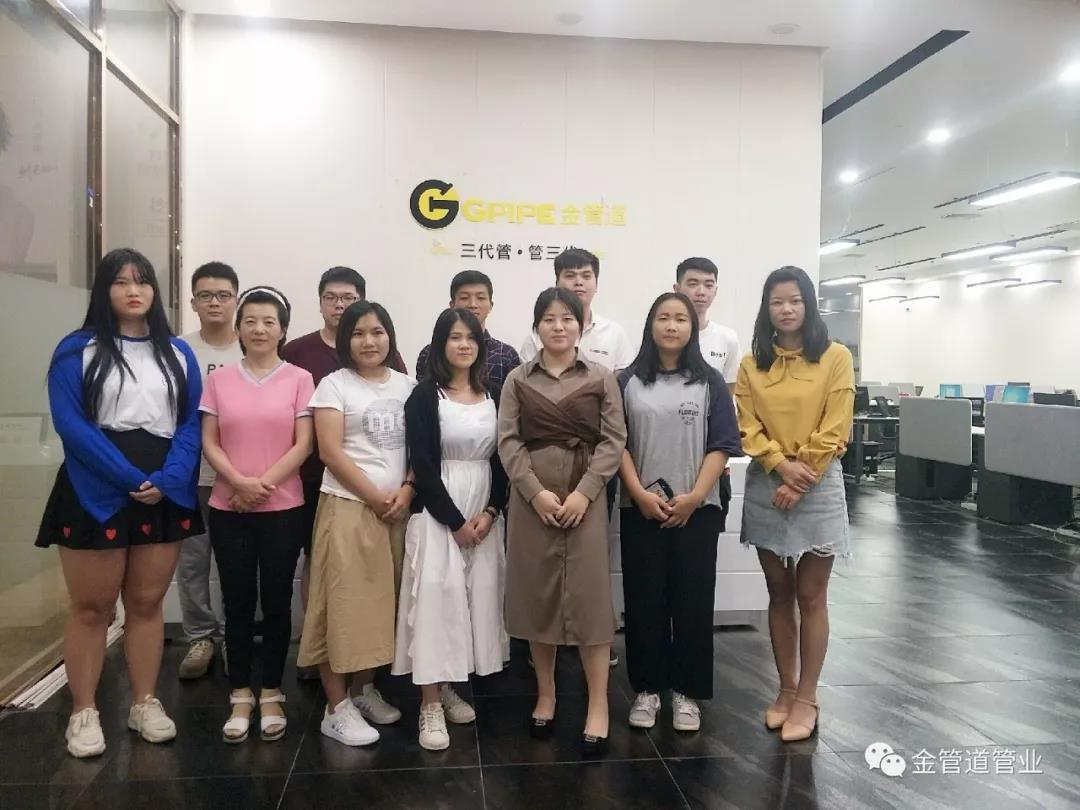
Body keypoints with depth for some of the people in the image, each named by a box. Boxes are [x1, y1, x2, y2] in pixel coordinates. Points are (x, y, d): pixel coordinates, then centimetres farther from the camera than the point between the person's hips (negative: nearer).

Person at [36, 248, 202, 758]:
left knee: (147, 603, 11)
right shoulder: (77, 349, 0)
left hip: (165, 494, 3)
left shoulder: (178, 353, 10)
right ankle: (83, 713, 17)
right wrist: (131, 478, -18)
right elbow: (71, 424, -10)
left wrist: (166, 479, -13)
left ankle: (145, 704, 22)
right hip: (97, 493, -3)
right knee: (91, 609, 5)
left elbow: (192, 422, 3)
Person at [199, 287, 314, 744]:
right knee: (237, 603, 8)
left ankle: (271, 696, 20)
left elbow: (303, 444, -5)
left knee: (276, 603, 6)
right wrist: (240, 482, -13)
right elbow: (209, 443, 2)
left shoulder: (299, 379, 0)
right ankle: (240, 697, 21)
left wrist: (264, 484, -13)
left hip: (283, 509, -1)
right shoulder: (219, 380, 6)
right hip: (228, 509, 2)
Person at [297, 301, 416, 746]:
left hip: (397, 509, 4)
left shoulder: (407, 386, 11)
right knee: (344, 601, -3)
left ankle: (365, 689, 24)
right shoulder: (334, 384, -1)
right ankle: (337, 708, 6)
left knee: (381, 601, 9)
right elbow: (330, 451, -9)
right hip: (349, 507, -4)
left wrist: (406, 491, -7)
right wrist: (375, 497, -11)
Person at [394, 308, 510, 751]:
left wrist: (491, 511, -6)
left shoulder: (495, 394, 8)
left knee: (478, 596, 6)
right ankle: (430, 704, 1)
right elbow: (422, 464, -11)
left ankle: (448, 687, 21)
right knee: (436, 596, -8)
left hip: (485, 510, 5)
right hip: (438, 511, -4)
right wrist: (455, 520, -13)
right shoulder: (424, 396, -5)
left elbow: (503, 458, 7)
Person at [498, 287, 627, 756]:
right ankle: (545, 695, 23)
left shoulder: (601, 379, 4)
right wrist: (536, 492, -13)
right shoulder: (518, 379, 6)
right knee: (536, 597, 8)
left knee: (589, 598, -1)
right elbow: (508, 441, -1)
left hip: (585, 497, -1)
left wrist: (583, 493, -12)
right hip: (531, 498, 2)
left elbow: (613, 441, -2)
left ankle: (598, 706, 9)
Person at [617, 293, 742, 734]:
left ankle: (686, 691, 19)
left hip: (697, 510, 0)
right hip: (641, 509, 0)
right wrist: (640, 494, -11)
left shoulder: (710, 382, 3)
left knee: (693, 601, 5)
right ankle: (646, 689, 19)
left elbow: (722, 445, -2)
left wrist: (693, 497, -11)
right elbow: (617, 444, 1)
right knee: (644, 600, 5)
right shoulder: (629, 382, 4)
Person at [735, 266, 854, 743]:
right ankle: (786, 690, 24)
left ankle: (807, 698, 16)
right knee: (779, 594, 11)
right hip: (765, 489, 3)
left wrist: (801, 482, -13)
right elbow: (747, 428, 0)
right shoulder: (752, 364, 6)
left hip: (818, 489, -3)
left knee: (811, 597, 4)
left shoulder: (835, 358, -3)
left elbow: (834, 431, -8)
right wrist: (782, 465, -16)